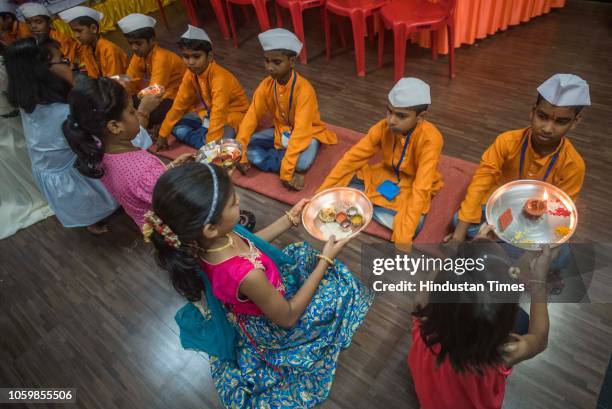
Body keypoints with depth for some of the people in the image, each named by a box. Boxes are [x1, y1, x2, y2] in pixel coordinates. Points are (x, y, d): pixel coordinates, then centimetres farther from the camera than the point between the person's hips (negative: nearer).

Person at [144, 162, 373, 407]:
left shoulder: (207, 241, -23)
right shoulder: (247, 274, -44)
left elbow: (250, 243, -1)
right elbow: (287, 317, -26)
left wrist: (291, 218, -1)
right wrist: (326, 260, -23)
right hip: (270, 327, -6)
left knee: (303, 253, 21)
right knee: (339, 286, 7)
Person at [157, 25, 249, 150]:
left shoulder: (219, 78, -31)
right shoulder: (190, 74, -8)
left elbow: (218, 115, -39)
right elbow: (179, 103, 0)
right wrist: (163, 134, 0)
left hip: (231, 114, -7)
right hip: (207, 111, 7)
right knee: (176, 126, -8)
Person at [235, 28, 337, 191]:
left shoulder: (304, 89, -29)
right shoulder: (266, 86, -12)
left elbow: (300, 131, -35)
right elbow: (251, 118, -10)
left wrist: (287, 169, -39)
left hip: (306, 133, -5)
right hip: (281, 131, 6)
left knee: (301, 162, -38)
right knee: (247, 145, -15)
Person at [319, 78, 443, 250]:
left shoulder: (430, 139, -32)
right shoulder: (383, 127, -19)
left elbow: (421, 189, -37)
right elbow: (353, 157, -17)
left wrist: (404, 237, -41)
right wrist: (320, 193, -22)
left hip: (412, 186, -2)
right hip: (386, 175, 3)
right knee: (341, 184, -16)